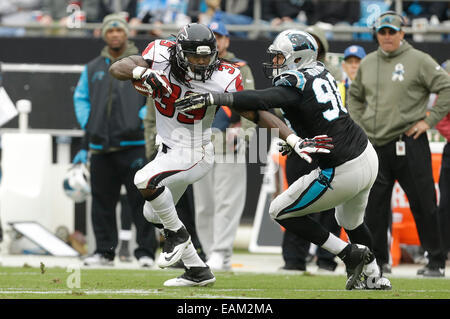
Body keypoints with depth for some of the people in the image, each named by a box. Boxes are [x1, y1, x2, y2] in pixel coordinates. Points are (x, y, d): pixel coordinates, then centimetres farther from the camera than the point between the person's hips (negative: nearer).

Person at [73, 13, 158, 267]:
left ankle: (146, 251, -5)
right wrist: (87, 123, 6)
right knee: (102, 201, 5)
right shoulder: (93, 68, 17)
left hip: (134, 144, -4)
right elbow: (81, 98, 22)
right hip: (100, 146, 4)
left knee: (140, 199, -7)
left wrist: (143, 118, -12)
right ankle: (104, 251, 12)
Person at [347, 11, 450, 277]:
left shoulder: (419, 61, -3)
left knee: (423, 205, -4)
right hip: (376, 146, 5)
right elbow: (355, 96, 28)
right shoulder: (368, 64, 13)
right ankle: (379, 259, 16)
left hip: (410, 144, -5)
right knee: (374, 206, 5)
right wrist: (360, 124, 14)